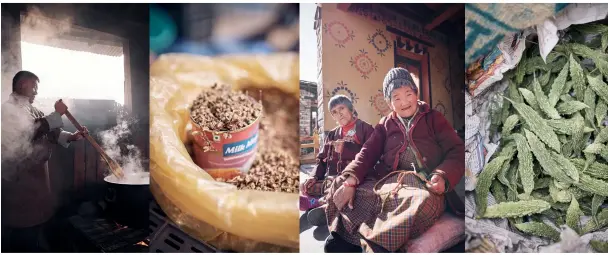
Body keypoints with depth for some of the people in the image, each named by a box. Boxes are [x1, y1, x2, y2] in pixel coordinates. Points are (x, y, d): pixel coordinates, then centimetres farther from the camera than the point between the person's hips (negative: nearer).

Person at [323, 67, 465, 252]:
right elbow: (368, 153, 7)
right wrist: (349, 181, -12)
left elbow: (457, 151, 4)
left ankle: (375, 244, -33)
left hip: (423, 182, -3)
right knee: (338, 186, -18)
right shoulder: (386, 124, 21)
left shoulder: (433, 118, 14)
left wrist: (443, 176, -19)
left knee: (424, 201, -40)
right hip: (387, 180, 3)